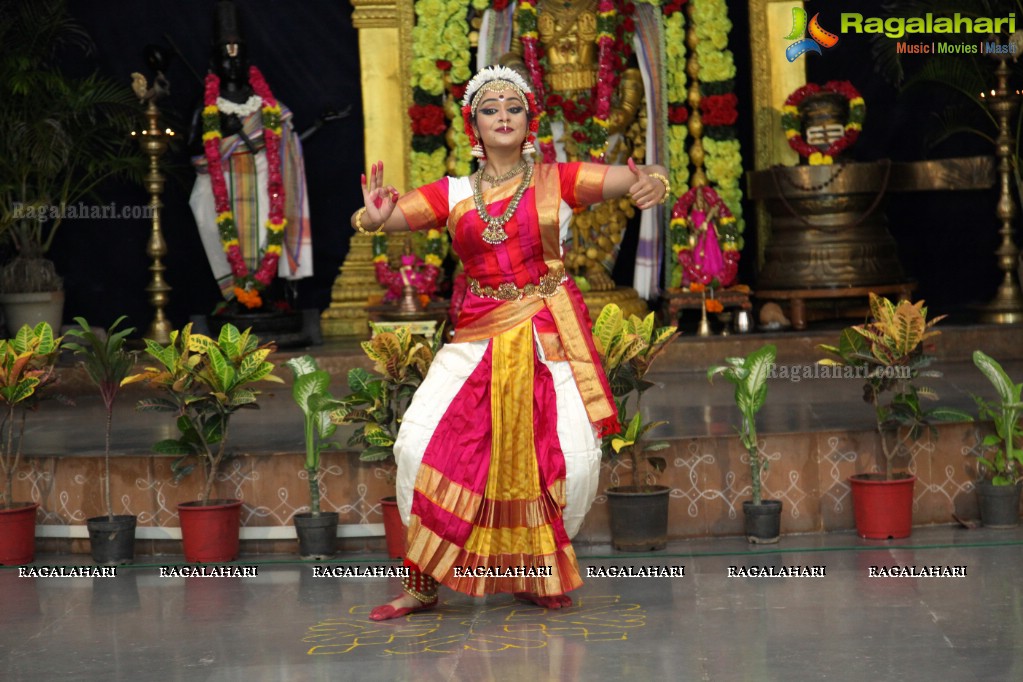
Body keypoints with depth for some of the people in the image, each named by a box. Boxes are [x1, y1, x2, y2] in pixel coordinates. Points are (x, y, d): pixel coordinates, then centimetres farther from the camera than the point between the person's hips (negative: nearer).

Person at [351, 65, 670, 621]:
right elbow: (373, 217, 0)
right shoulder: (452, 195, 7)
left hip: (550, 335, -1)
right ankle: (423, 580, 1)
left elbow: (633, 179, -5)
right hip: (480, 337, 1)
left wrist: (653, 180, -30)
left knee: (571, 458, -10)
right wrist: (372, 218, -25)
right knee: (425, 443, -12)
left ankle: (536, 572, 13)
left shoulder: (556, 181, 3)